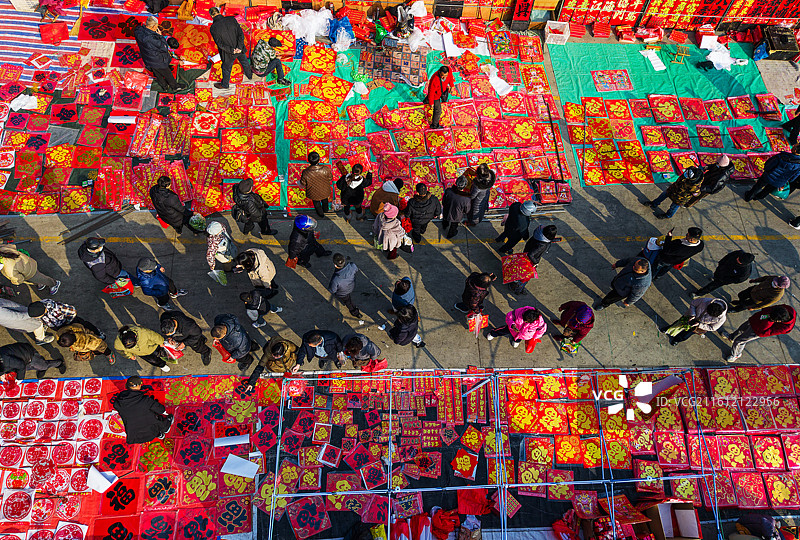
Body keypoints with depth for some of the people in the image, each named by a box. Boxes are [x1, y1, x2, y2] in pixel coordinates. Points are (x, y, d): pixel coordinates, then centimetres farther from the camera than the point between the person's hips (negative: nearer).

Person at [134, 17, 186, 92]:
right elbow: (164, 48, -27)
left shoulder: (138, 31, -14)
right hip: (158, 61, -8)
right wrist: (160, 36, -17)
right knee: (167, 74, 17)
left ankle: (164, 87, 49)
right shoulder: (150, 39, -38)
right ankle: (175, 86, 39)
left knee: (158, 74, 29)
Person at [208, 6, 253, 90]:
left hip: (229, 54, -2)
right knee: (244, 62, 32)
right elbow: (241, 34, -16)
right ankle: (249, 75, 58)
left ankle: (224, 85, 45)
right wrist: (239, 48, -20)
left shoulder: (213, 28, -23)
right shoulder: (232, 19, -16)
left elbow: (220, 44, -22)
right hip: (240, 49, 2)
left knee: (226, 69, 23)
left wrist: (232, 51, -19)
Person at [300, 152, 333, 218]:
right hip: (325, 191, 1)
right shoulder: (326, 169, -33)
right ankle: (325, 209, 66)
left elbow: (303, 184, -17)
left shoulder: (305, 173, -35)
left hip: (314, 193, -1)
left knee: (316, 203, 33)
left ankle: (321, 214, 60)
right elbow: (330, 178, -13)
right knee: (325, 200, 37)